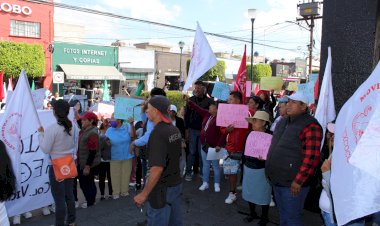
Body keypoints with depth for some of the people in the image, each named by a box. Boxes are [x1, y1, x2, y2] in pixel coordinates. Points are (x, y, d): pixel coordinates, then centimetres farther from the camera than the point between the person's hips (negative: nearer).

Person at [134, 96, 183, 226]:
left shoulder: (158, 133, -23)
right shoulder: (175, 130, 4)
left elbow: (157, 168, -28)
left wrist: (144, 194, -21)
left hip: (163, 188, -8)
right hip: (176, 184, 8)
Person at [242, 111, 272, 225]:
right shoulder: (250, 134, 4)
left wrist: (265, 158, -34)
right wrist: (244, 164, 11)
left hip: (262, 170, -6)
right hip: (248, 168, 6)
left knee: (263, 194, 8)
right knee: (249, 192, 17)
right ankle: (252, 213, 38)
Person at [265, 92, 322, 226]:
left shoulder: (310, 126, -16)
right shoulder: (282, 122, 11)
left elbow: (311, 157, -21)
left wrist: (298, 181, -21)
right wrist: (271, 172, 15)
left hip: (292, 183, -8)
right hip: (277, 180, 8)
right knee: (283, 215, 21)